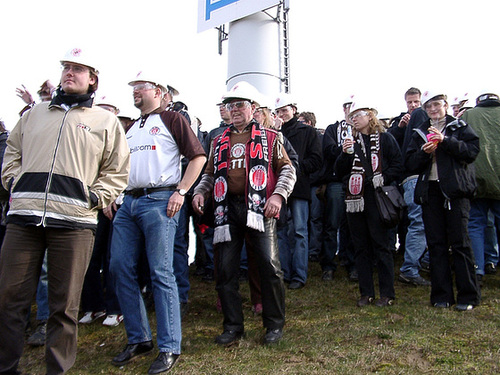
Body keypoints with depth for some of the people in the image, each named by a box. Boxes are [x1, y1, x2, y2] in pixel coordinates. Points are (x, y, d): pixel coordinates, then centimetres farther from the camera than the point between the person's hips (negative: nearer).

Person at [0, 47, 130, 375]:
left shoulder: (106, 121, 10)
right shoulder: (35, 114, 20)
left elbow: (117, 171, 8)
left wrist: (94, 197, -4)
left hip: (74, 222, -3)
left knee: (65, 304, 5)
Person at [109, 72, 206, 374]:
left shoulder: (172, 119, 3)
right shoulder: (131, 128, 24)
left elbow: (198, 155, -4)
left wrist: (181, 191, -12)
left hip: (158, 201, -7)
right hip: (128, 202, 8)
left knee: (161, 273, -7)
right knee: (120, 268, 6)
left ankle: (169, 347, 4)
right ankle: (139, 339, 20)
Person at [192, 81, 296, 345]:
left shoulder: (269, 138, 9)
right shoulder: (220, 142, 20)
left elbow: (287, 169, 6)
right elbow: (210, 173, 24)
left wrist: (278, 195, -11)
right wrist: (200, 192, 5)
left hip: (259, 207, -3)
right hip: (227, 209, 4)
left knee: (269, 267, -4)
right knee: (225, 269, 3)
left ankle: (274, 324, 15)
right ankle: (233, 326, 18)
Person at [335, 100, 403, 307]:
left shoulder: (385, 138, 5)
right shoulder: (351, 141, 14)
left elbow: (397, 164, 2)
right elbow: (339, 172, 9)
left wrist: (383, 179, -11)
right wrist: (345, 153, -6)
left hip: (377, 197, -4)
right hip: (355, 198, 4)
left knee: (381, 245, 0)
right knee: (361, 247, 7)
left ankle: (387, 293, 11)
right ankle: (366, 292, 17)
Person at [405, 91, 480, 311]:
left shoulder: (459, 128, 9)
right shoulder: (420, 133, 18)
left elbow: (472, 151, -7)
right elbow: (410, 164, 11)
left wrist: (446, 141, -15)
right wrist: (424, 152, -7)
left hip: (456, 189, -3)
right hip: (429, 191, 4)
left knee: (460, 242, -4)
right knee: (436, 244, 4)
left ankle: (468, 296, 5)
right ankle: (442, 295, 12)